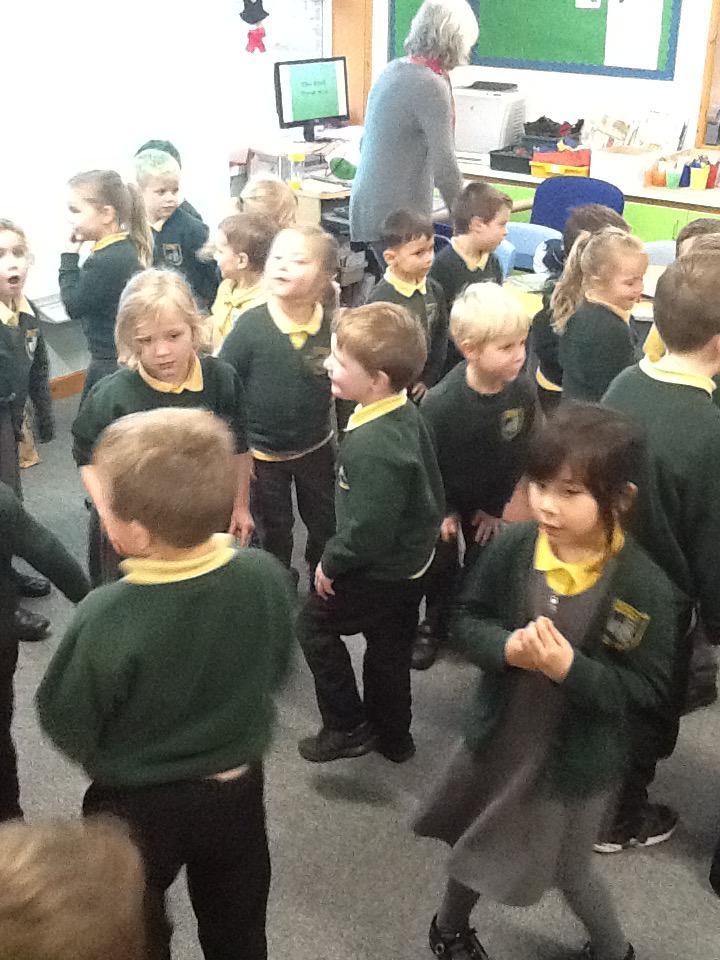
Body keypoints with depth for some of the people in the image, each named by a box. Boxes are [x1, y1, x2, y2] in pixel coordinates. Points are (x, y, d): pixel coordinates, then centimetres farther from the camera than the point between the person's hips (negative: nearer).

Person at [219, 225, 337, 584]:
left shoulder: (333, 327, -14)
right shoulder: (251, 326, -20)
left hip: (317, 448, 2)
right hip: (262, 455, -2)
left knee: (326, 527, 21)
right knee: (273, 532, 18)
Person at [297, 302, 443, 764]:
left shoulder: (373, 446, -34)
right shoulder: (406, 414, -4)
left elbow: (369, 530, -31)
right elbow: (428, 485, 9)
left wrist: (331, 563, -14)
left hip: (382, 571, -9)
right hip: (411, 560, 9)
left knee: (314, 623, 10)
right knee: (389, 650, 23)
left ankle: (348, 726, 20)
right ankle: (392, 736, 41)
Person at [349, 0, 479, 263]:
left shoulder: (391, 69, 10)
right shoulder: (432, 86, -15)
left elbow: (367, 141, 20)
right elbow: (444, 165, -16)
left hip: (368, 205, 9)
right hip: (398, 218, -9)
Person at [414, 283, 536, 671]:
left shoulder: (523, 392, -22)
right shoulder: (439, 402, -33)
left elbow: (519, 454, -8)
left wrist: (496, 506, -4)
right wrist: (441, 511, -11)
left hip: (490, 499, 3)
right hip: (443, 501, -3)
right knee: (441, 566, 14)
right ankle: (435, 626, 37)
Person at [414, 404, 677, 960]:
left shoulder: (645, 586, -24)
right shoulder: (511, 548, -16)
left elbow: (652, 691, -18)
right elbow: (469, 621, -3)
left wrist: (571, 669, -32)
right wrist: (507, 646, -24)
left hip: (576, 758, -3)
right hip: (498, 738, 3)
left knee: (568, 870, 19)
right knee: (474, 847, 25)